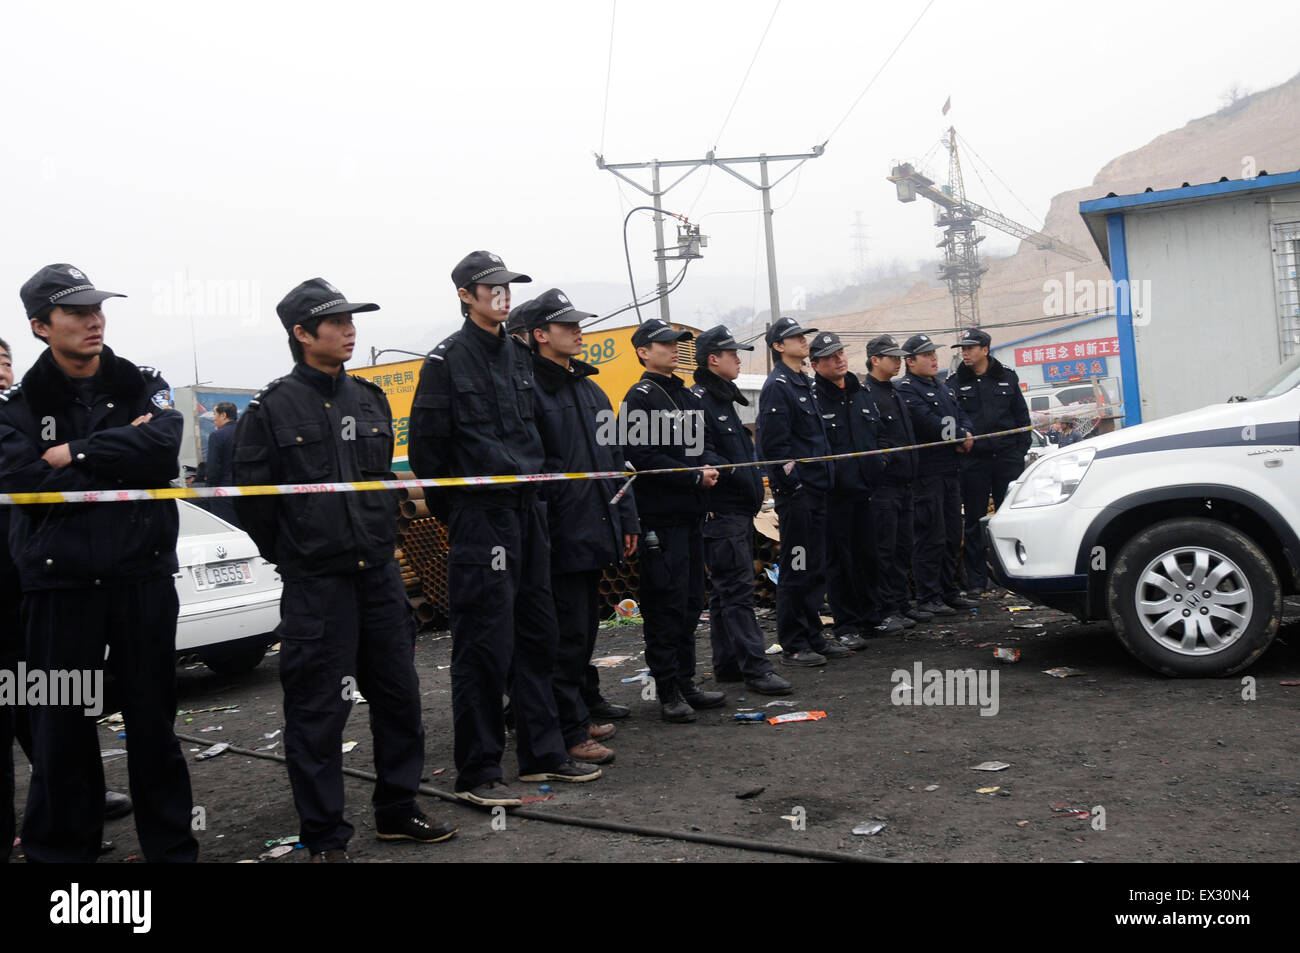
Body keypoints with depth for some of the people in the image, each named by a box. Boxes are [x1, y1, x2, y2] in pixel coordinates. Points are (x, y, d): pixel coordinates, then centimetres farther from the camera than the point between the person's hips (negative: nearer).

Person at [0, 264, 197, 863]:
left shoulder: (142, 386, 6)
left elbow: (164, 445, -14)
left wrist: (74, 454, -14)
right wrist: (122, 455, -13)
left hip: (143, 578, 1)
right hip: (59, 587, 0)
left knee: (153, 718, 8)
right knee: (59, 728, 6)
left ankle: (171, 846, 19)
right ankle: (61, 850, 21)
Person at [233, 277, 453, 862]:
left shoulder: (369, 400, 11)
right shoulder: (274, 408, -6)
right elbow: (251, 493, -4)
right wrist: (292, 556, 2)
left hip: (378, 573, 6)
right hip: (315, 586, -6)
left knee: (399, 695, 11)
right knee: (318, 710, 0)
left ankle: (397, 812, 27)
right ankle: (324, 837, 14)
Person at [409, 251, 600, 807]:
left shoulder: (519, 355, 15)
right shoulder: (448, 359, -6)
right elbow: (426, 445, -7)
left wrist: (534, 490, 15)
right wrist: (450, 510, -4)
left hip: (527, 510, 7)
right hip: (480, 515, -7)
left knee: (537, 634, 12)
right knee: (485, 643, -5)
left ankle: (542, 754, 24)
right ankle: (476, 774, 5)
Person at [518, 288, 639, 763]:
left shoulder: (591, 391, 17)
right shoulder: (531, 390, -10)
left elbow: (614, 461, 20)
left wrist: (626, 520, 18)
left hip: (594, 534, 9)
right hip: (562, 539, -9)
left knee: (584, 630, 16)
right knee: (567, 635, -2)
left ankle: (575, 717, 29)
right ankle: (571, 733, 7)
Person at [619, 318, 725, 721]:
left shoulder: (685, 395, 18)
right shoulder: (640, 397, -8)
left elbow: (702, 443, 23)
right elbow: (642, 455, -17)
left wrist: (708, 466, 0)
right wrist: (694, 476, -15)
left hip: (691, 514, 9)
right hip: (660, 517, -8)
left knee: (691, 603, 12)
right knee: (666, 604, -5)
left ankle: (685, 682, 21)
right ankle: (668, 691, 4)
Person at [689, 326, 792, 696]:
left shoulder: (724, 399, 20)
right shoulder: (698, 401, -12)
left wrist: (753, 479, 14)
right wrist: (736, 473, -21)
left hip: (738, 510, 10)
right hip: (721, 512, -10)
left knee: (726, 590, 13)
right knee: (737, 590, -8)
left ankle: (727, 665, 20)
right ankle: (756, 668, -6)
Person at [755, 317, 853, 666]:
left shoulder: (805, 384, 19)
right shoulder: (777, 386, -11)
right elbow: (773, 443, -17)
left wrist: (826, 476, 17)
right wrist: (792, 483, -18)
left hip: (815, 491, 9)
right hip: (794, 493, -9)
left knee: (816, 568, 13)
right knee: (796, 569, -3)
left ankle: (813, 638, 22)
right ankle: (792, 646, 5)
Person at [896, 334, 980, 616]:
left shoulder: (941, 388, 20)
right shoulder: (906, 389, -9)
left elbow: (960, 416, 16)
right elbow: (929, 423, -19)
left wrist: (966, 435, -6)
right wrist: (958, 438, -9)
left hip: (950, 471, 9)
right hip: (926, 473, -9)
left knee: (952, 536, 13)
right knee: (930, 537, -7)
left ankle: (948, 591, 22)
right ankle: (928, 597, -1)